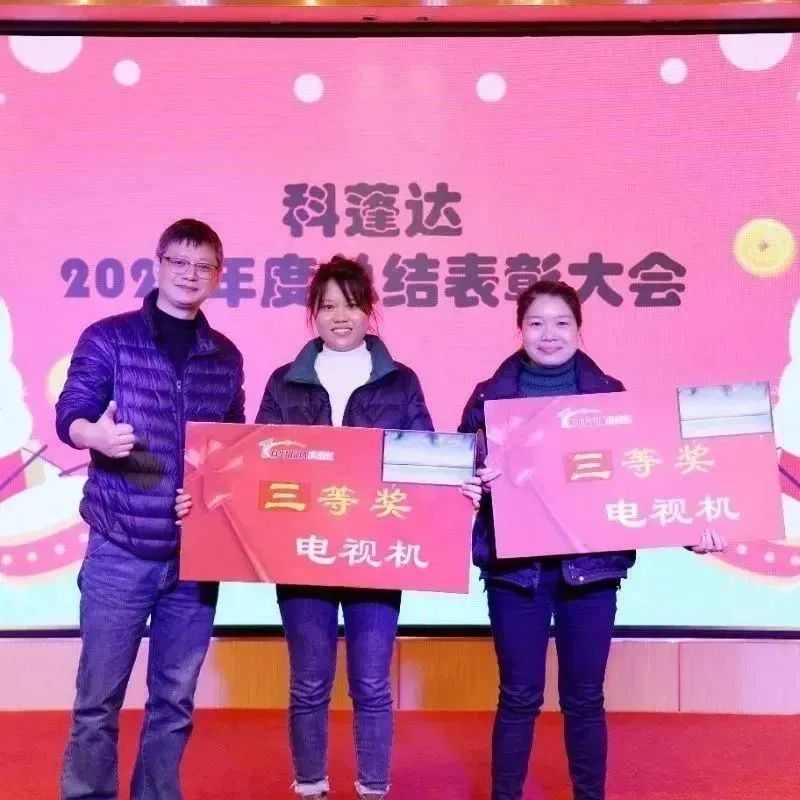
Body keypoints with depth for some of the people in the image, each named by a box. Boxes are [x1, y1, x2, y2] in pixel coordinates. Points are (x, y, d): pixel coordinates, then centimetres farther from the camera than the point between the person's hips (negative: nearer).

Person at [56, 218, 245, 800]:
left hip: (196, 553, 3)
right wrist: (96, 434, -27)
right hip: (121, 550, -3)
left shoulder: (225, 356, 10)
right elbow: (68, 418, -4)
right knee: (100, 696, 3)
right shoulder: (109, 337, 0)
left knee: (175, 699, 11)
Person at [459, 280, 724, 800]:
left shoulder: (609, 393, 4)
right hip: (515, 565, 0)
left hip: (590, 563, 1)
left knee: (584, 697, 11)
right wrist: (468, 488, -19)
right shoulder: (491, 396, 2)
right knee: (519, 696, 8)